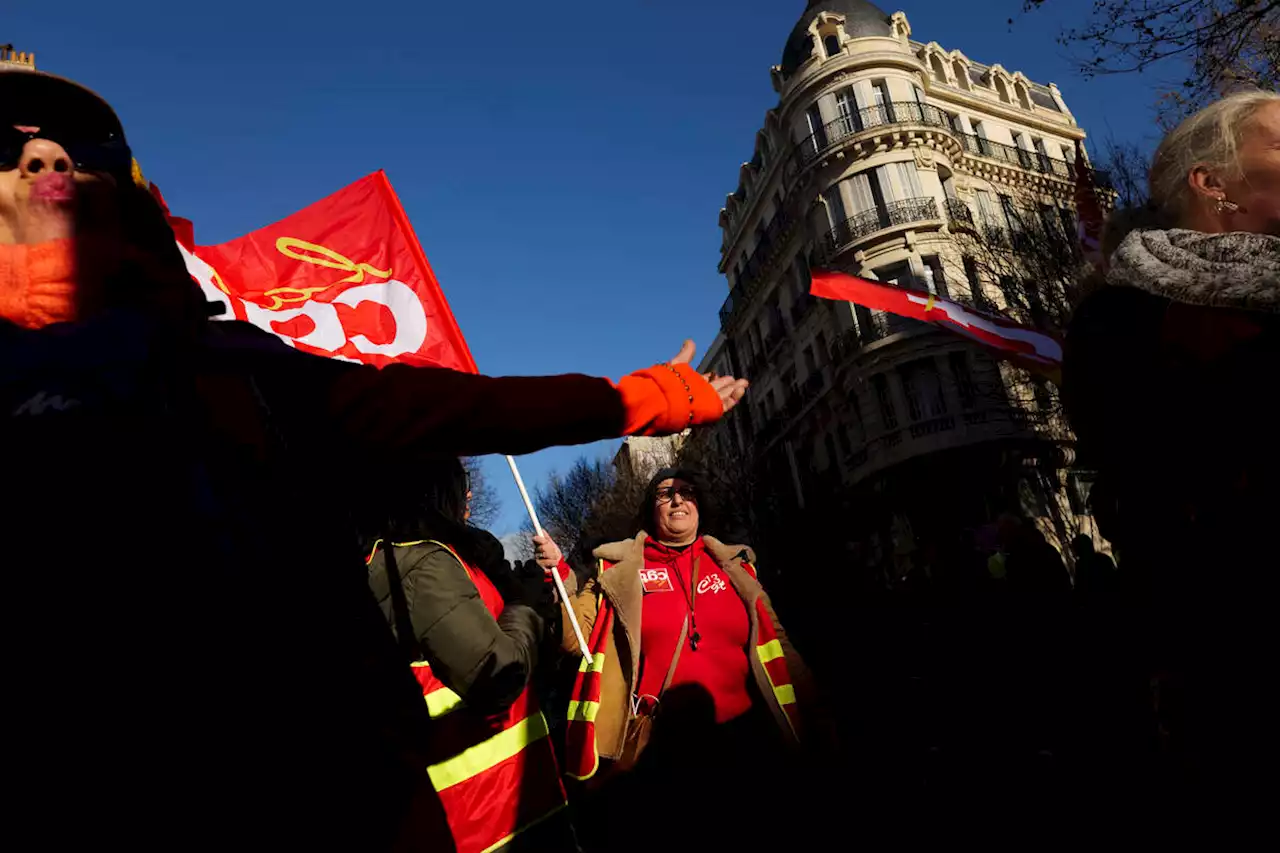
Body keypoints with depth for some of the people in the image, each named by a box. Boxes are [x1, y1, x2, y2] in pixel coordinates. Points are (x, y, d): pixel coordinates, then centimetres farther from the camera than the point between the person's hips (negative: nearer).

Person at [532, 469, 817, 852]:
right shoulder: (619, 568, 1)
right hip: (660, 749, -2)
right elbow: (577, 637, -4)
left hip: (746, 738, 3)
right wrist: (559, 574, -18)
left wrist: (812, 714, 8)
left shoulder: (733, 563, 8)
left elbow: (772, 642, 11)